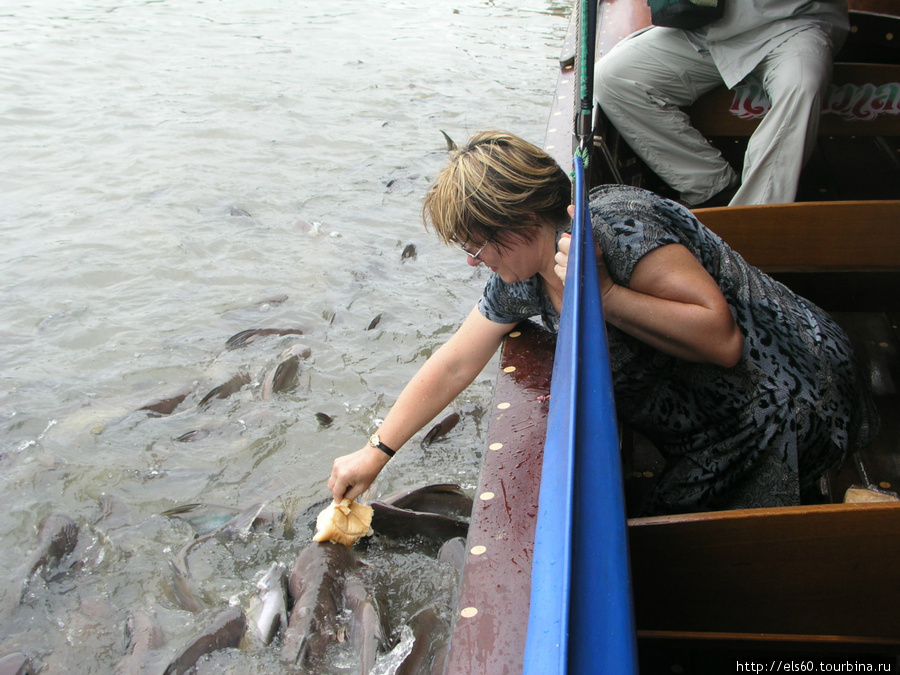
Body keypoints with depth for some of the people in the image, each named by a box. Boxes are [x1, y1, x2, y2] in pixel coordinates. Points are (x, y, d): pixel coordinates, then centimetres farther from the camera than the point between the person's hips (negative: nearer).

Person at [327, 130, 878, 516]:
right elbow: (452, 367, 7)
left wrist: (603, 293, -34)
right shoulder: (521, 279, -1)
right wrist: (376, 453, 9)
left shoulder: (617, 227, -26)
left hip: (787, 404, -8)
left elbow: (721, 339, -31)